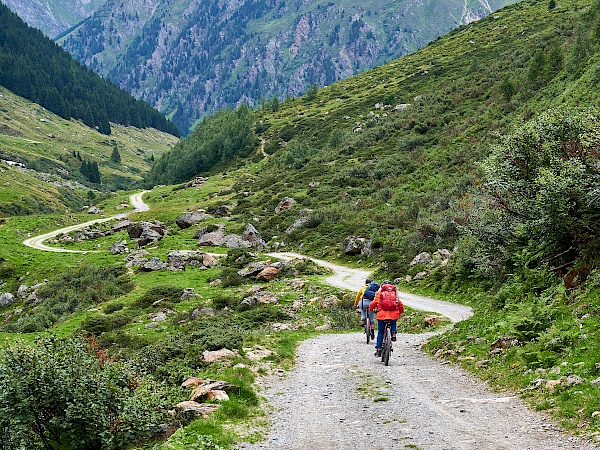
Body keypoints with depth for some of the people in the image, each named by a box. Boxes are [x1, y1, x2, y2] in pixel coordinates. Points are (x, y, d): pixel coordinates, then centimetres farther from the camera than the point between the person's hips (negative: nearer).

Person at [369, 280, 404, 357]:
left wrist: (371, 309, 21)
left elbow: (375, 302, 1)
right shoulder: (395, 292, 15)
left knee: (380, 332, 13)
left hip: (382, 314, -1)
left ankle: (378, 349, 10)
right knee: (393, 323, 35)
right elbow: (400, 304, 10)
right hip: (394, 315, 1)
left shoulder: (380, 292, 10)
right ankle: (393, 333, 7)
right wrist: (401, 312, 28)